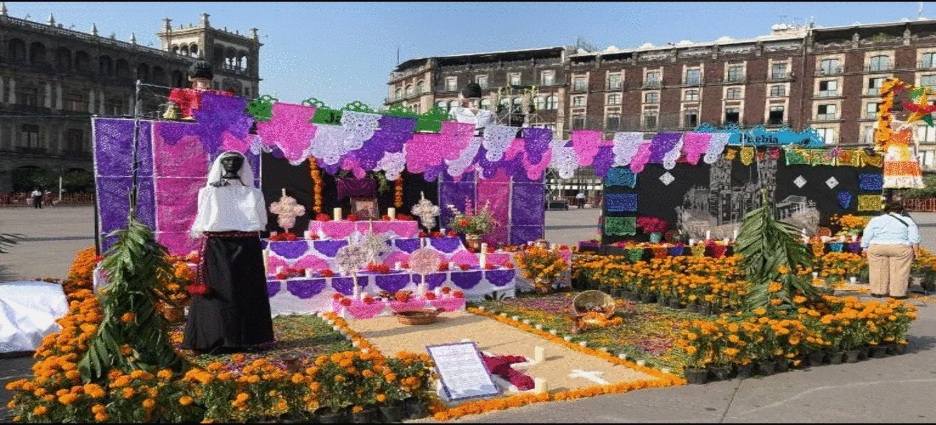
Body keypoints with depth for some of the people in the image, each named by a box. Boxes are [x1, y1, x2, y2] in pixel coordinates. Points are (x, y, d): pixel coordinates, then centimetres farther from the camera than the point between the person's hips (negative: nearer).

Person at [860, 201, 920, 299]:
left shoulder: (874, 220, 12)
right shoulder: (907, 221, 9)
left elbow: (866, 237, 10)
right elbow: (914, 239, 4)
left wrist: (866, 248, 17)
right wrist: (915, 251, 10)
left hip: (877, 248, 2)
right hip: (900, 248, -2)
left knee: (878, 271, 10)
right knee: (899, 272, 5)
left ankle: (878, 291, 14)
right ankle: (898, 292, 7)